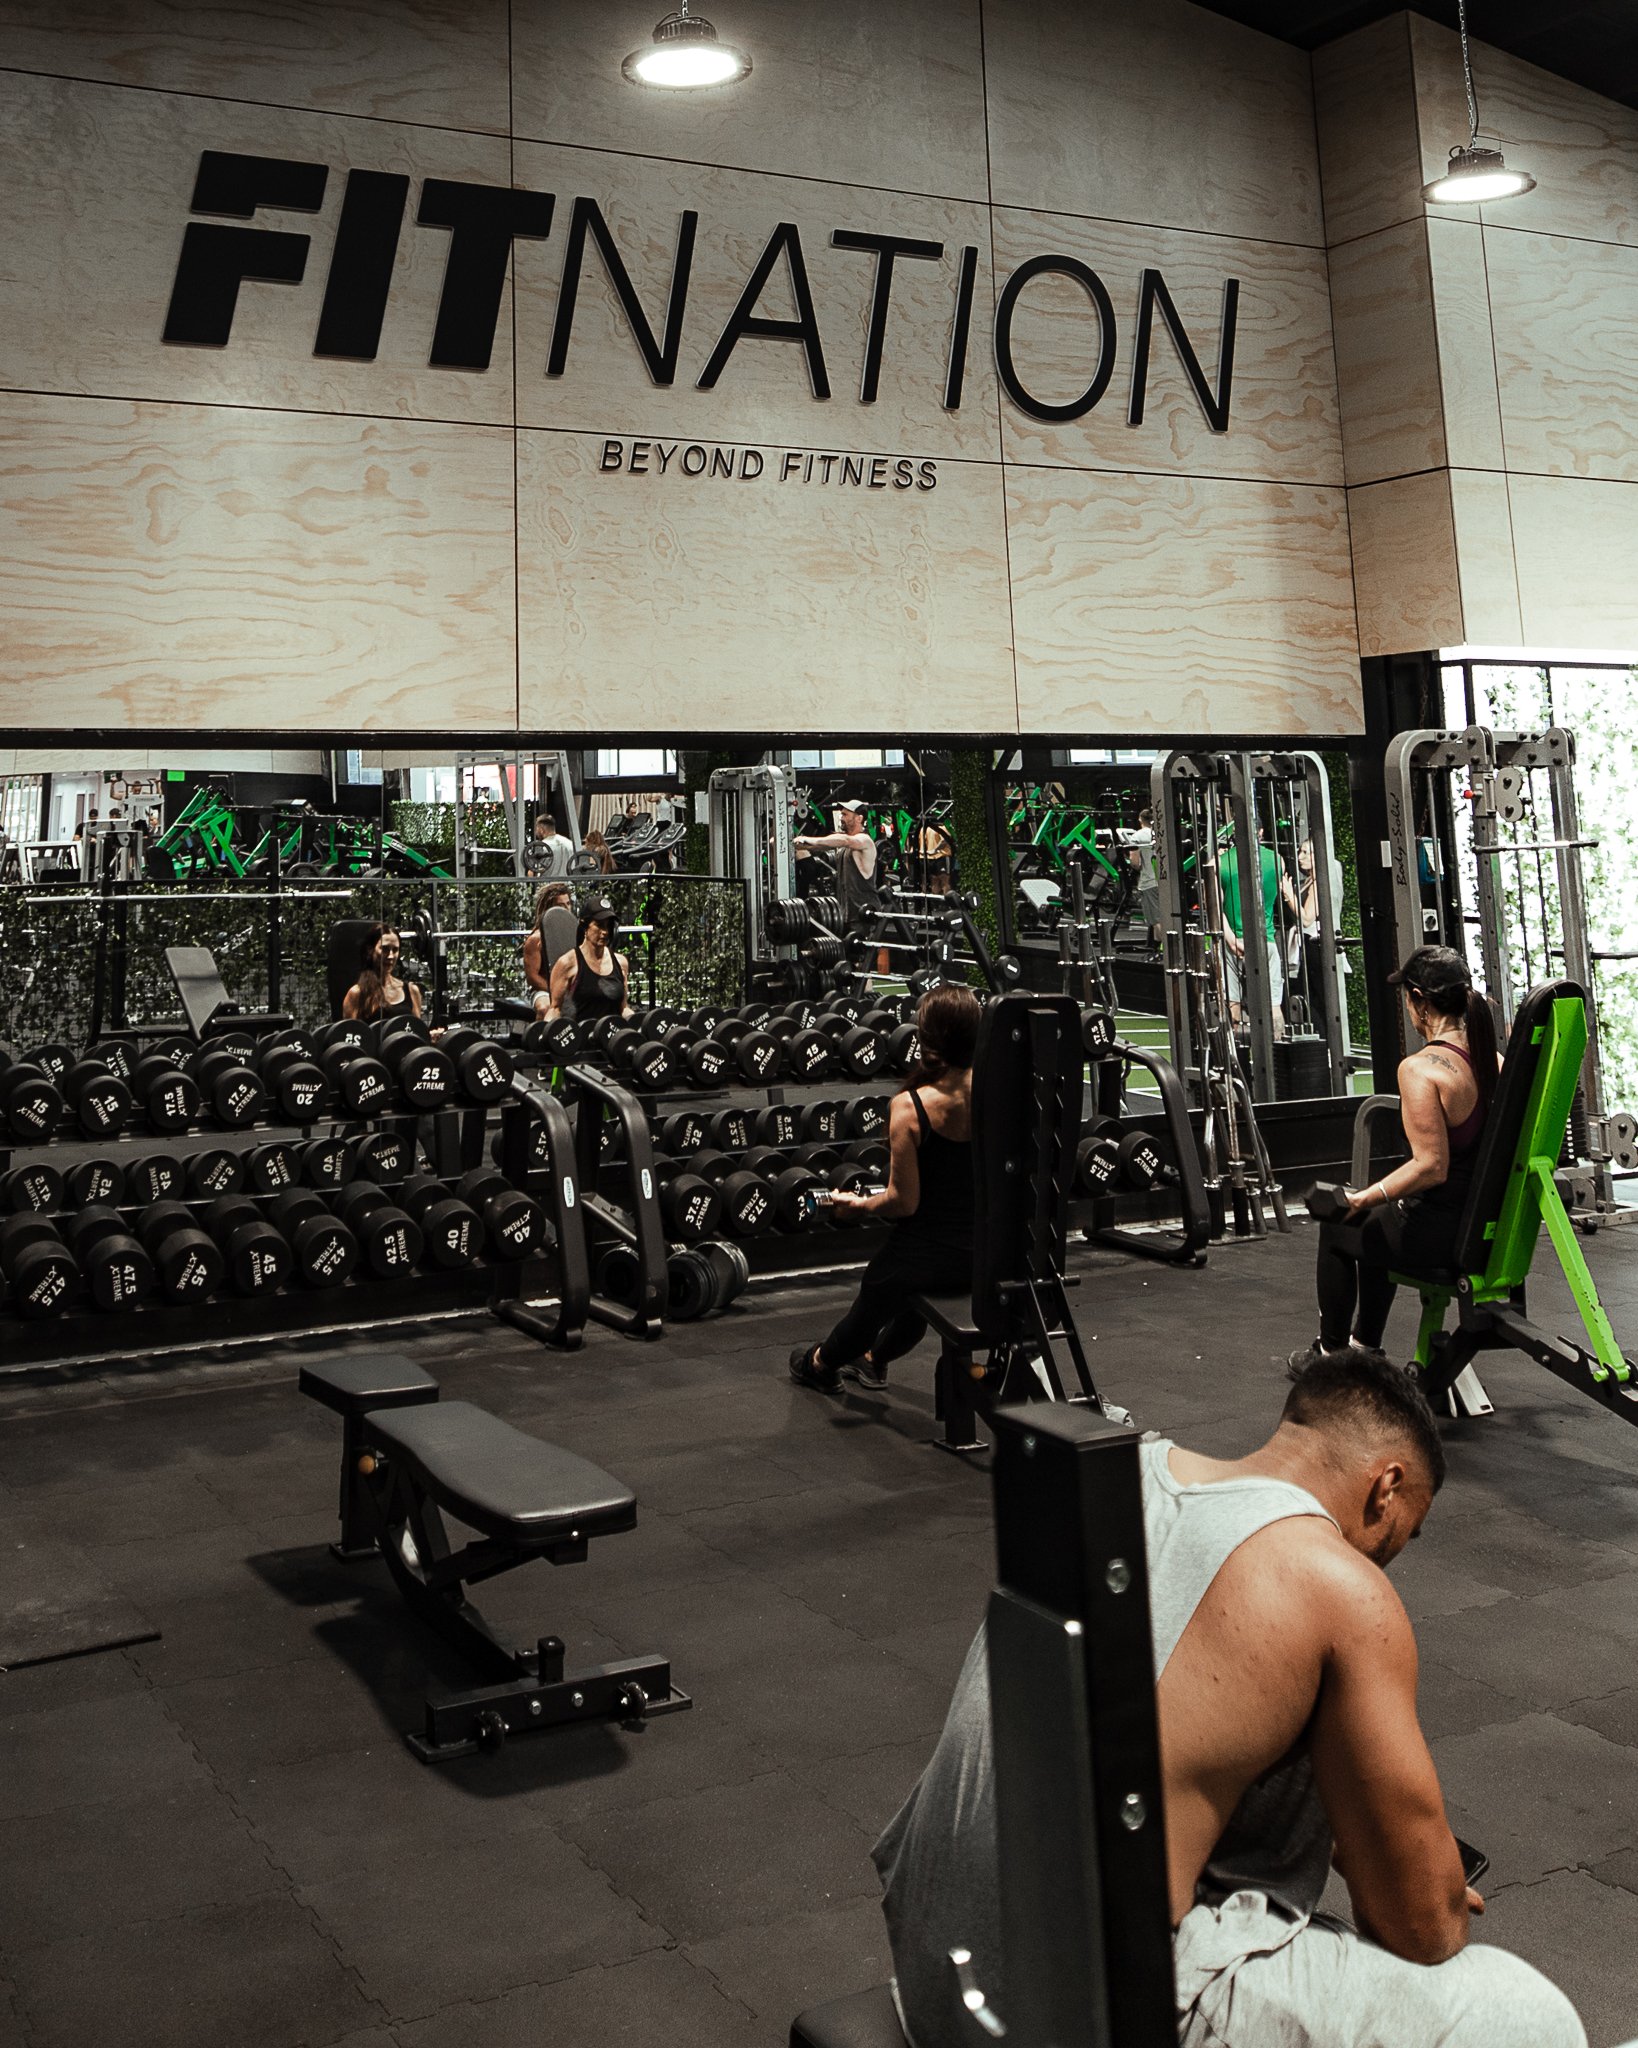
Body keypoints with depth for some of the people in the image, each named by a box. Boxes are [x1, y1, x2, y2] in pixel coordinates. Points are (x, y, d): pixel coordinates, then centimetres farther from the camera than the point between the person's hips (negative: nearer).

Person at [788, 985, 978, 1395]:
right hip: (981, 1254, 4)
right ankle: (874, 1359, 64)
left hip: (924, 1257, -4)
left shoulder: (909, 1106, -21)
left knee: (870, 1310, 28)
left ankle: (820, 1364, 57)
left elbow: (904, 1201, -19)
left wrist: (858, 1203, 0)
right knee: (916, 1305, 37)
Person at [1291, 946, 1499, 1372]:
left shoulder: (1420, 1068, -22)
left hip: (1439, 1235, -8)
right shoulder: (1492, 1059, 1)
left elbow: (1430, 1166, -26)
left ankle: (1331, 1351, 37)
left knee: (1337, 1227, 22)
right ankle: (1365, 1344, 48)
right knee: (1378, 1221, 35)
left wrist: (1363, 1199, -15)